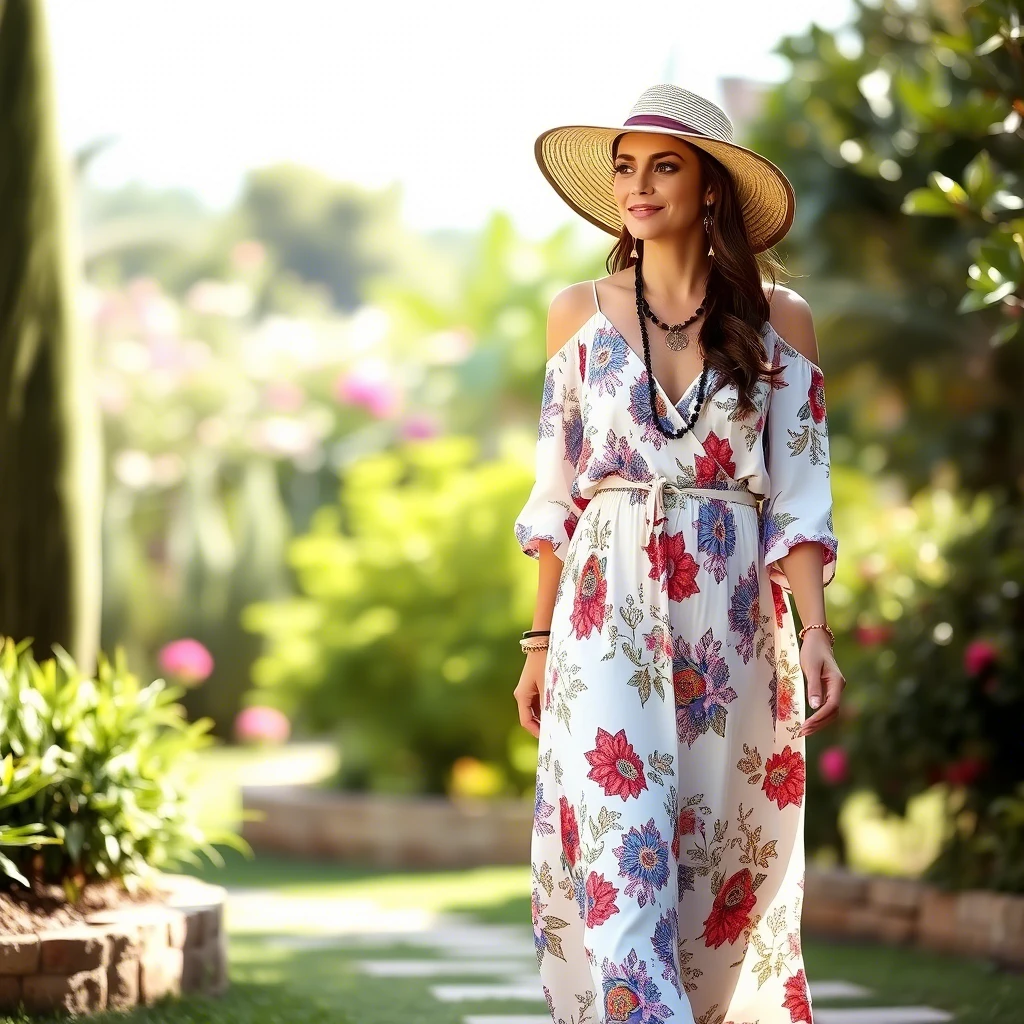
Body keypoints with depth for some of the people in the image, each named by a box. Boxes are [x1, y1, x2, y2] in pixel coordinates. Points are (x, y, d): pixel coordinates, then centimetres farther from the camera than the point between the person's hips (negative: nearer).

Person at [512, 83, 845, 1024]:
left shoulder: (778, 321, 4)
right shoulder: (580, 313, 8)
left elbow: (797, 498, 1)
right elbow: (558, 494, 10)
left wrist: (816, 632, -11)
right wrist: (540, 641, 6)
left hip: (732, 620, 0)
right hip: (607, 615, 0)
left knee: (722, 855, 2)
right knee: (620, 844, -12)